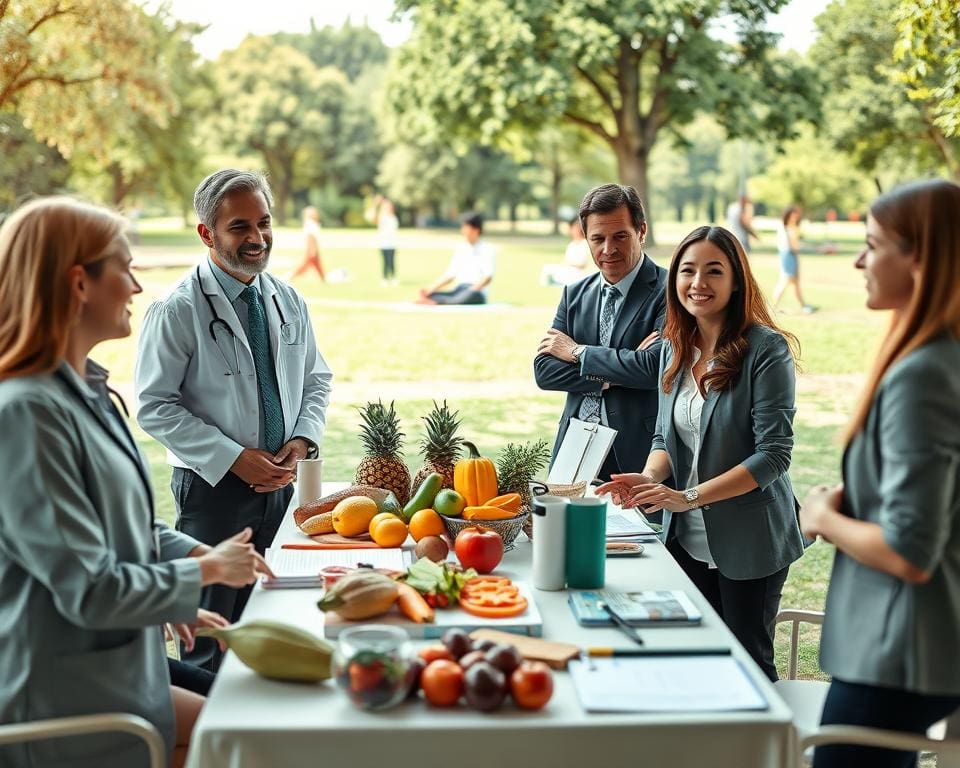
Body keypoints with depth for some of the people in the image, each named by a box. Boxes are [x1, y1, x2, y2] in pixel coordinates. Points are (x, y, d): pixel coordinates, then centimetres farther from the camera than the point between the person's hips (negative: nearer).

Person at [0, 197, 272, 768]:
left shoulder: (85, 391, 6)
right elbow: (91, 591, -24)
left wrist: (199, 552, 4)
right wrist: (208, 571, -11)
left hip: (116, 673, 9)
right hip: (63, 711, -9)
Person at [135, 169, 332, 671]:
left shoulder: (288, 301, 7)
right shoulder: (178, 310, -11)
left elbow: (316, 379, 16)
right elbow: (155, 407, -13)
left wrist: (302, 439, -4)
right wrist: (235, 458, -17)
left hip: (280, 483, 5)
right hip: (213, 489, -5)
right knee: (211, 638, 4)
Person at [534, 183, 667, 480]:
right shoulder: (574, 294, 11)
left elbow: (655, 367, -22)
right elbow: (543, 370, 3)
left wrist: (577, 352, -10)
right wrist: (610, 377, -13)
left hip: (638, 455, -5)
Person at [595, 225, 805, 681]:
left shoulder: (766, 348, -14)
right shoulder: (674, 348, 6)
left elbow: (774, 454, -18)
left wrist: (688, 497, -23)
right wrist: (650, 477, -10)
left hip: (749, 540, -5)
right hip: (686, 539, 6)